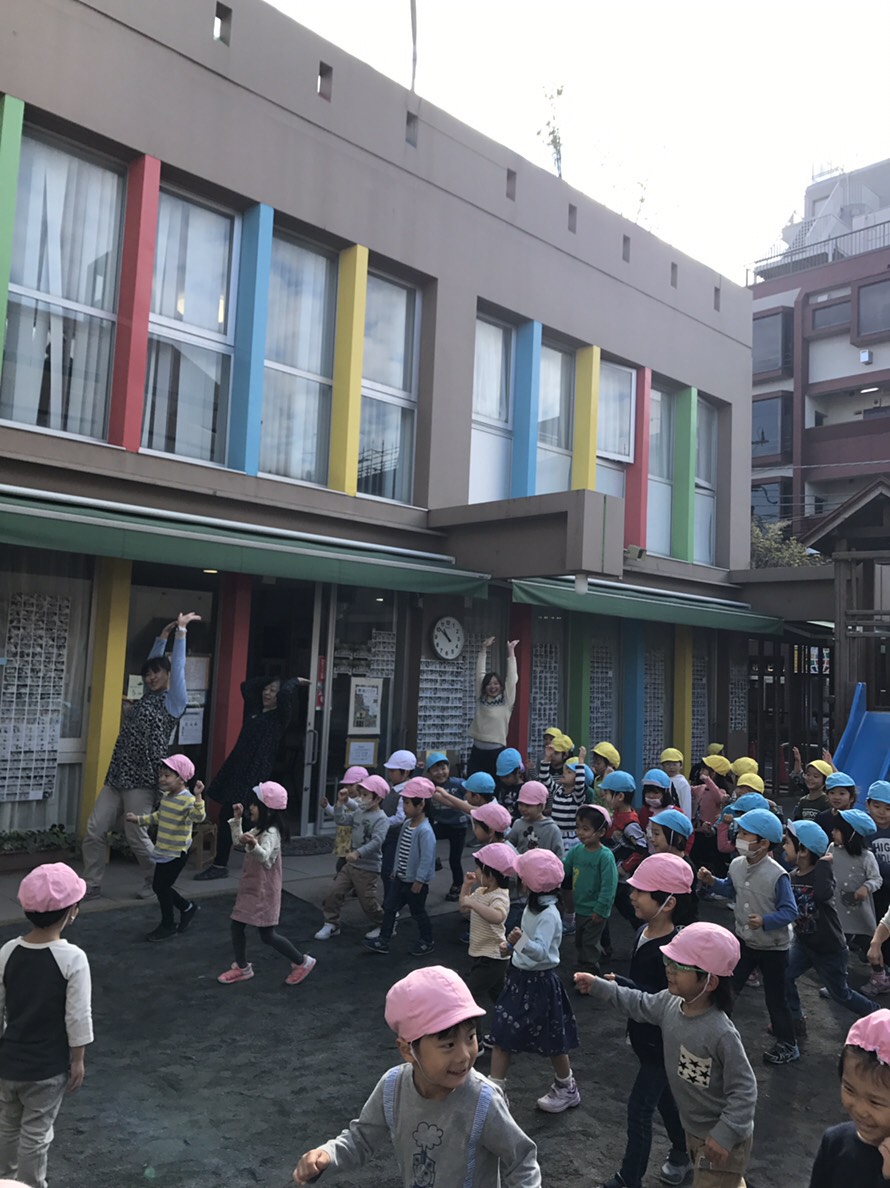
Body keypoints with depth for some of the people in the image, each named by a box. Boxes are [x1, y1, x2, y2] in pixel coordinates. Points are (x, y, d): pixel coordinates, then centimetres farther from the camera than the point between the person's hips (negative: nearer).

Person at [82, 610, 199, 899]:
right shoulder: (148, 696, 17)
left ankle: (156, 883, 20)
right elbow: (152, 662, 26)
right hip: (116, 778, 8)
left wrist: (181, 630, -6)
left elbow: (177, 666, -8)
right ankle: (91, 885, 15)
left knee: (137, 838, -1)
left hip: (141, 781, -7)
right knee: (94, 832, 4)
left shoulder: (175, 700, -3)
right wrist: (164, 634, 27)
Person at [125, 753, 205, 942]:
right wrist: (139, 819, 19)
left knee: (162, 887, 0)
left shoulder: (187, 800, -22)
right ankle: (187, 908, 34)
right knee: (158, 886, 15)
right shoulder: (165, 796, 6)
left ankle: (167, 926, 21)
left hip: (177, 852, -9)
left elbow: (199, 817, -39)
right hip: (163, 850, 9)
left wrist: (198, 796, -50)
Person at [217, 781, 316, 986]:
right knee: (236, 926, 12)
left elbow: (264, 857, -40)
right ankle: (242, 968, 28)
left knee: (267, 935, -2)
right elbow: (238, 841, 21)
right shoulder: (258, 830, 7)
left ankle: (302, 961, 14)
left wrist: (254, 845, -61)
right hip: (250, 888, 9)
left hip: (263, 892, -9)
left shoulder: (270, 834, -23)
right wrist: (237, 819, 11)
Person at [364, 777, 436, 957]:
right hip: (401, 878, 8)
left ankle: (427, 942, 28)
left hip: (415, 882, -8)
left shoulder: (425, 831, -26)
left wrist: (419, 881, -22)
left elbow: (426, 858, -26)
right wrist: (396, 870, 17)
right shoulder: (407, 824, 2)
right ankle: (383, 941, 22)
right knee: (389, 907, 12)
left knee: (418, 912, 9)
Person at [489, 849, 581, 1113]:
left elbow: (540, 952, -35)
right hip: (520, 977, 9)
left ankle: (567, 1089, 32)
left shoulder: (549, 915, -25)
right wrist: (512, 947, 10)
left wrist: (521, 941, -51)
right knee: (501, 1032, 8)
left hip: (539, 982, -8)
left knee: (551, 1040, 10)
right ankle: (495, 1089, 17)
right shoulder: (532, 907, 3)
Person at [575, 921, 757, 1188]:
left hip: (724, 1139, -7)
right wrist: (597, 986, 2)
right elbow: (640, 1005, 7)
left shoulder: (721, 1034, -35)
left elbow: (744, 1089, -27)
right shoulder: (669, 1003, -12)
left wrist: (725, 1135, -29)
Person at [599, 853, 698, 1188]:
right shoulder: (644, 932, -4)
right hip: (645, 1034, 8)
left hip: (664, 1042, -8)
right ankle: (683, 1151, 46)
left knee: (640, 1107, 2)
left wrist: (619, 984, -31)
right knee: (662, 1096, 25)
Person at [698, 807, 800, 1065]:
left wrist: (765, 921, -37)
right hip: (744, 941, 6)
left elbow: (790, 911, -24)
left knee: (775, 998, 8)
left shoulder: (777, 875, -27)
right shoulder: (736, 865, -7)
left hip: (773, 947, -6)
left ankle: (788, 1045, 29)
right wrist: (712, 882, -2)